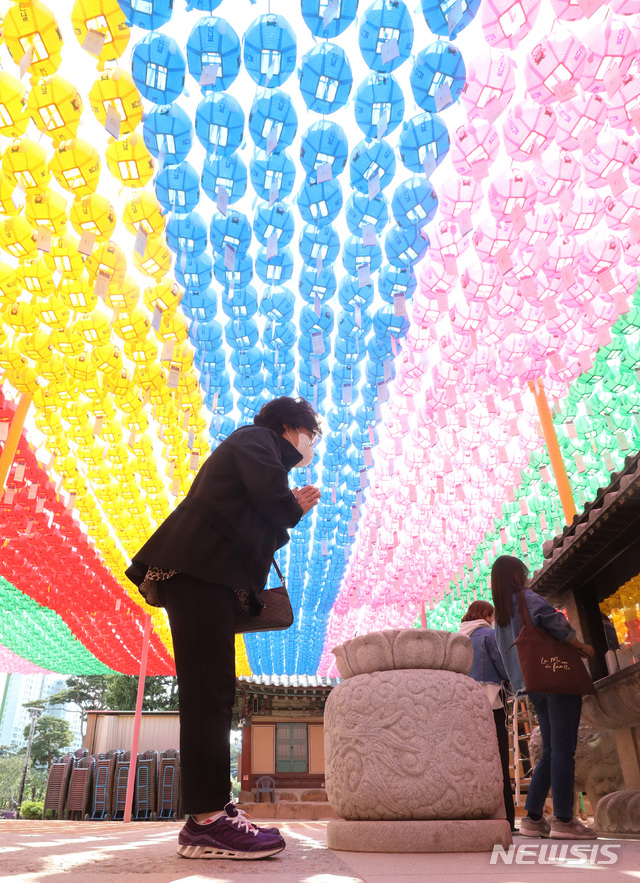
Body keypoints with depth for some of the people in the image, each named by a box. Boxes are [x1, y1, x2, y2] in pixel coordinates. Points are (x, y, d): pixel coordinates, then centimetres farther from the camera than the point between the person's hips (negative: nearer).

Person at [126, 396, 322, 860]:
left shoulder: (255, 448, 31)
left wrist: (291, 510, 15)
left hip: (210, 576, 10)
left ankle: (212, 810, 11)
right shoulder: (256, 438, 5)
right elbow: (270, 494, -16)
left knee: (212, 694, 7)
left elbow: (260, 524, 25)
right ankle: (207, 821, -12)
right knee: (208, 690, -14)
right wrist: (294, 509, 4)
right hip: (198, 566, -10)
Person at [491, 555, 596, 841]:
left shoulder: (500, 617, 17)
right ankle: (563, 819, -5)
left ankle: (533, 817, 10)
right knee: (563, 749, -4)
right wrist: (582, 646, -2)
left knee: (550, 752, 12)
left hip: (533, 687, 8)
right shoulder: (528, 599, -6)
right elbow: (556, 624, -17)